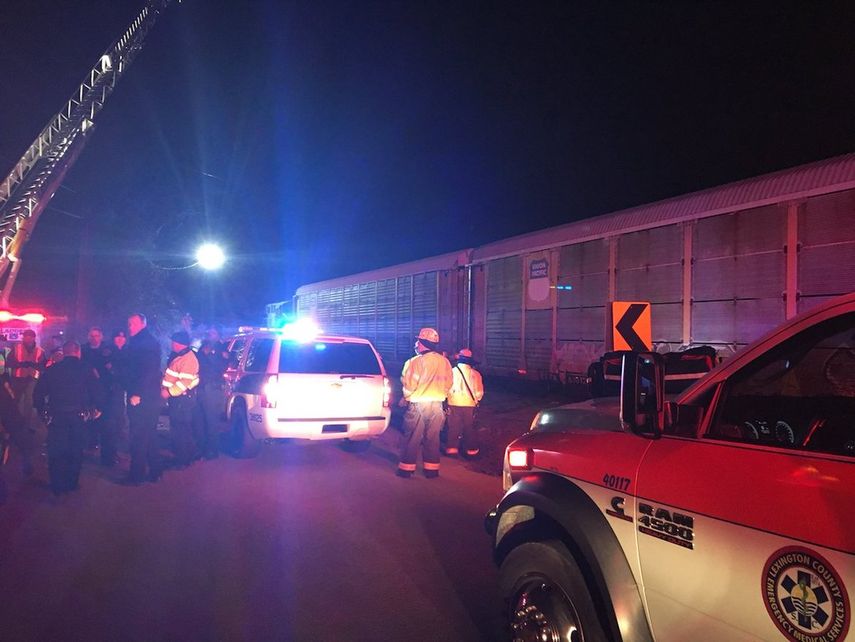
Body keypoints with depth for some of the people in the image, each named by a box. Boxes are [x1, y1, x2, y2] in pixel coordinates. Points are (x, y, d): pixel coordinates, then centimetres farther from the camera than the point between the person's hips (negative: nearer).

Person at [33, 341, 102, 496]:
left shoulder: (51, 369, 3)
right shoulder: (86, 370, -1)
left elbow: (38, 393, 4)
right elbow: (96, 392, -3)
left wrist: (42, 409, 19)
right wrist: (96, 408, 13)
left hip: (56, 416, 1)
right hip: (79, 417, 0)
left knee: (55, 452, 11)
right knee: (76, 451, 12)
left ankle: (57, 486, 13)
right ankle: (71, 483, 16)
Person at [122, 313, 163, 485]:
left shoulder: (149, 343, -12)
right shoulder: (135, 343, 17)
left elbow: (149, 371, -21)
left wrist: (137, 393, -22)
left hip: (142, 398, -10)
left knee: (138, 437, -5)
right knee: (149, 435, 14)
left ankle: (136, 475, 2)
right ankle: (154, 471, 22)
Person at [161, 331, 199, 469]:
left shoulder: (188, 359, -18)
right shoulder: (179, 356, 15)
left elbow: (184, 381, -25)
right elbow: (171, 376, 24)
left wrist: (169, 392, -21)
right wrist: (164, 388, 12)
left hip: (182, 399, -11)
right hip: (176, 397, 11)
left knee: (181, 430, -5)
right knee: (176, 428, 16)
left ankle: (183, 461, 2)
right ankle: (179, 456, 26)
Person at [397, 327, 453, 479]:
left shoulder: (414, 362, -15)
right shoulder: (444, 362, 0)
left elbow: (408, 386, -10)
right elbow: (448, 384, 8)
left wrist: (406, 397, 10)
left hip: (418, 405, -4)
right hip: (437, 405, 4)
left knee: (412, 438, 6)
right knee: (432, 438, 12)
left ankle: (406, 468, 12)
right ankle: (431, 469, 17)